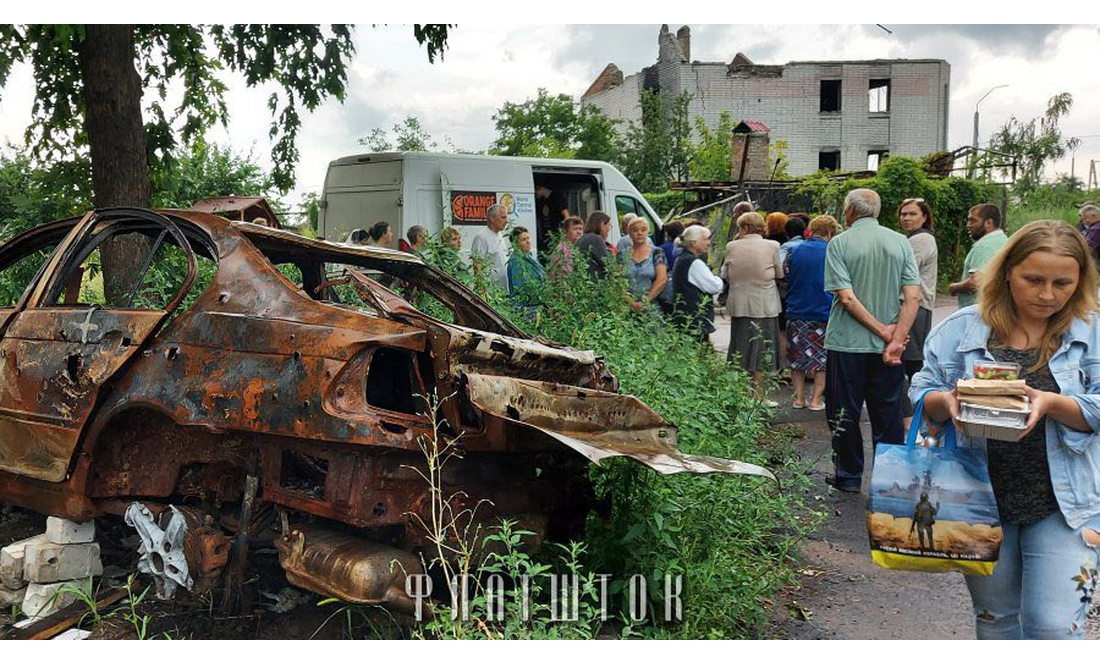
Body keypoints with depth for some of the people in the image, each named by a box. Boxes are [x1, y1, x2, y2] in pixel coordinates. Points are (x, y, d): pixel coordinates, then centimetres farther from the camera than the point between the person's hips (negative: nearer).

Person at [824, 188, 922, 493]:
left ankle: (849, 476, 17)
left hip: (848, 344, -3)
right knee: (888, 414, 12)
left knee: (845, 414, 9)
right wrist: (895, 339, -10)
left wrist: (883, 330, -11)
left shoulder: (839, 244, -7)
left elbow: (846, 298, -15)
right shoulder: (900, 242, 2)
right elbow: (913, 296, -6)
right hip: (890, 345, 3)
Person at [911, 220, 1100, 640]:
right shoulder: (963, 327, 0)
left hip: (1063, 503, -1)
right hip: (979, 499, 2)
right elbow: (922, 392, 2)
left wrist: (1051, 403, -26)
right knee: (995, 619, 18)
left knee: (1054, 627, -4)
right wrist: (947, 401, -20)